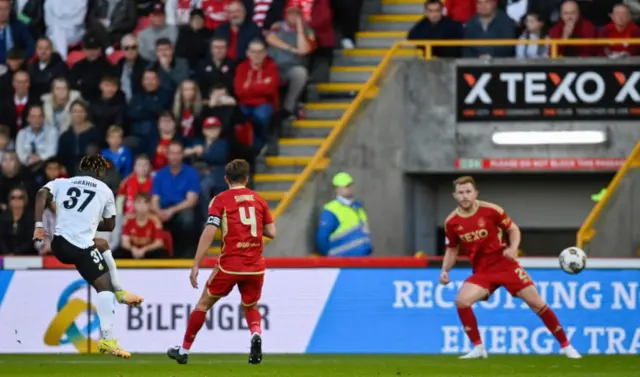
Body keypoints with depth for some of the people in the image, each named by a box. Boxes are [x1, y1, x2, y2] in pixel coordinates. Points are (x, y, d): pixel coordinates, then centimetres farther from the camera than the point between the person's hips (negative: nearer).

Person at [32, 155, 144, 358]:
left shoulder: (61, 183, 16)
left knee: (102, 244, 33)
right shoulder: (104, 190, 12)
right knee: (104, 285, -2)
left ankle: (119, 291, 38)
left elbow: (42, 194, -5)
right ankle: (107, 339, -17)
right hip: (82, 247, -5)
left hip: (59, 244, 5)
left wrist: (39, 225, -7)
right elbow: (110, 225, 19)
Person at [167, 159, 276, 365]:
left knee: (203, 304, 14)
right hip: (255, 266, 3)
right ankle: (256, 334, -11)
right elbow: (271, 232, 9)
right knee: (250, 307, 22)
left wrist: (196, 265, -9)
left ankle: (184, 350, 20)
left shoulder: (221, 200, -1)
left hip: (230, 265, -3)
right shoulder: (258, 199, 9)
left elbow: (209, 233, -11)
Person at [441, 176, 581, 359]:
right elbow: (452, 249, 12)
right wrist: (445, 271, -3)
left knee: (537, 303, -4)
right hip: (481, 271, 2)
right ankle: (478, 348, -9)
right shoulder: (451, 222, -3)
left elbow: (513, 229, 1)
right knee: (461, 301, -23)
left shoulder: (490, 210, -11)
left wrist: (513, 248, -17)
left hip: (505, 264, -2)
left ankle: (566, 346, 9)